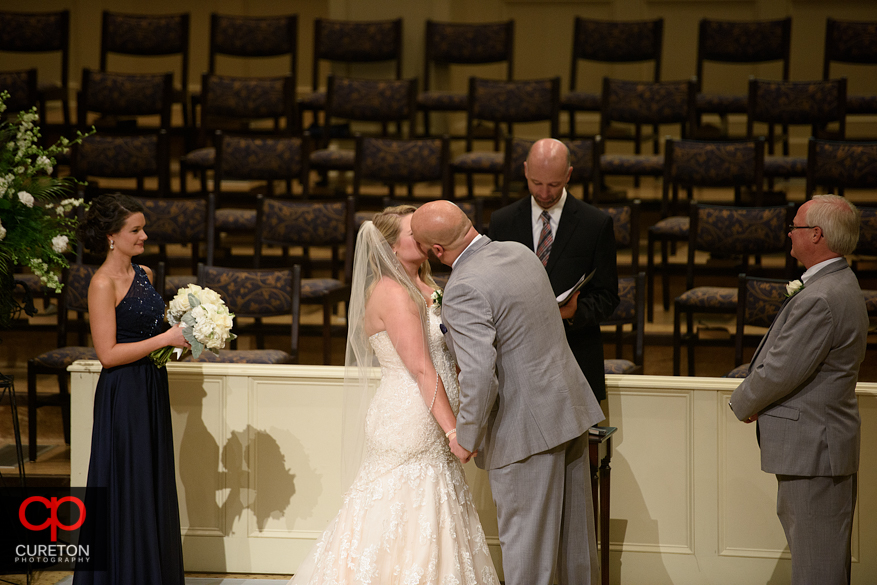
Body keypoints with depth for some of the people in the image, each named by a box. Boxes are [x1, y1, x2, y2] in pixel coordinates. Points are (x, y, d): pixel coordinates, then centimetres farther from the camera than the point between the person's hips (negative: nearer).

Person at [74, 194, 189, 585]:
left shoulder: (144, 275, 11)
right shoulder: (103, 284, -14)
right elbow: (108, 354, -18)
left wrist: (182, 336, 5)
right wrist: (165, 338, -17)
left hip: (152, 392, 8)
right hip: (123, 397, -8)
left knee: (155, 489, 12)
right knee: (128, 493, -2)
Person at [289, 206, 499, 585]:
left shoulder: (424, 290, 15)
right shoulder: (393, 293, -14)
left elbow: (446, 360, 15)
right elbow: (421, 369, -20)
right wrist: (452, 430, -22)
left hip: (426, 423, 9)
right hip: (409, 423, -9)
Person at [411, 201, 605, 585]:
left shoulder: (465, 288, -22)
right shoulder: (519, 251, 5)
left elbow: (479, 376, -27)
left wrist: (466, 438, -14)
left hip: (528, 427, -8)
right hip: (571, 407, 8)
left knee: (526, 539, 5)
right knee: (574, 528, 21)